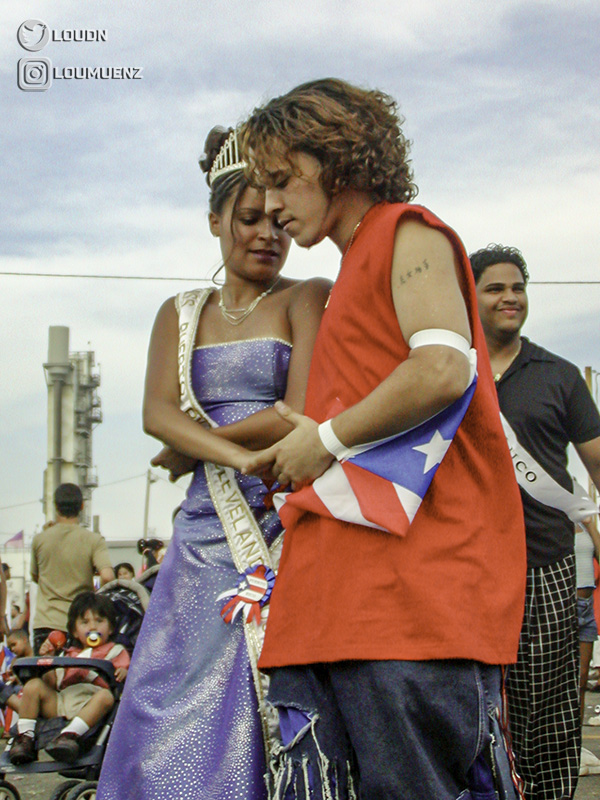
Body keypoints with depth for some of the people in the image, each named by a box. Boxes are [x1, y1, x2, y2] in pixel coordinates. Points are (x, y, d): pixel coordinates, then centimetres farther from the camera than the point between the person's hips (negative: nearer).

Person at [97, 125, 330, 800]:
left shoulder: (308, 299, 3)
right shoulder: (179, 315, 16)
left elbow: (302, 415, -10)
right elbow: (156, 413, 0)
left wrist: (188, 450, -3)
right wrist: (242, 455, -17)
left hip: (292, 523, -4)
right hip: (208, 531, 4)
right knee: (177, 720, 0)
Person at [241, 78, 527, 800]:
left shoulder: (409, 234, 3)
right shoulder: (353, 271, 30)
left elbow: (443, 369, -15)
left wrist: (328, 438, -6)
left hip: (413, 570, -9)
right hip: (340, 584, 9)